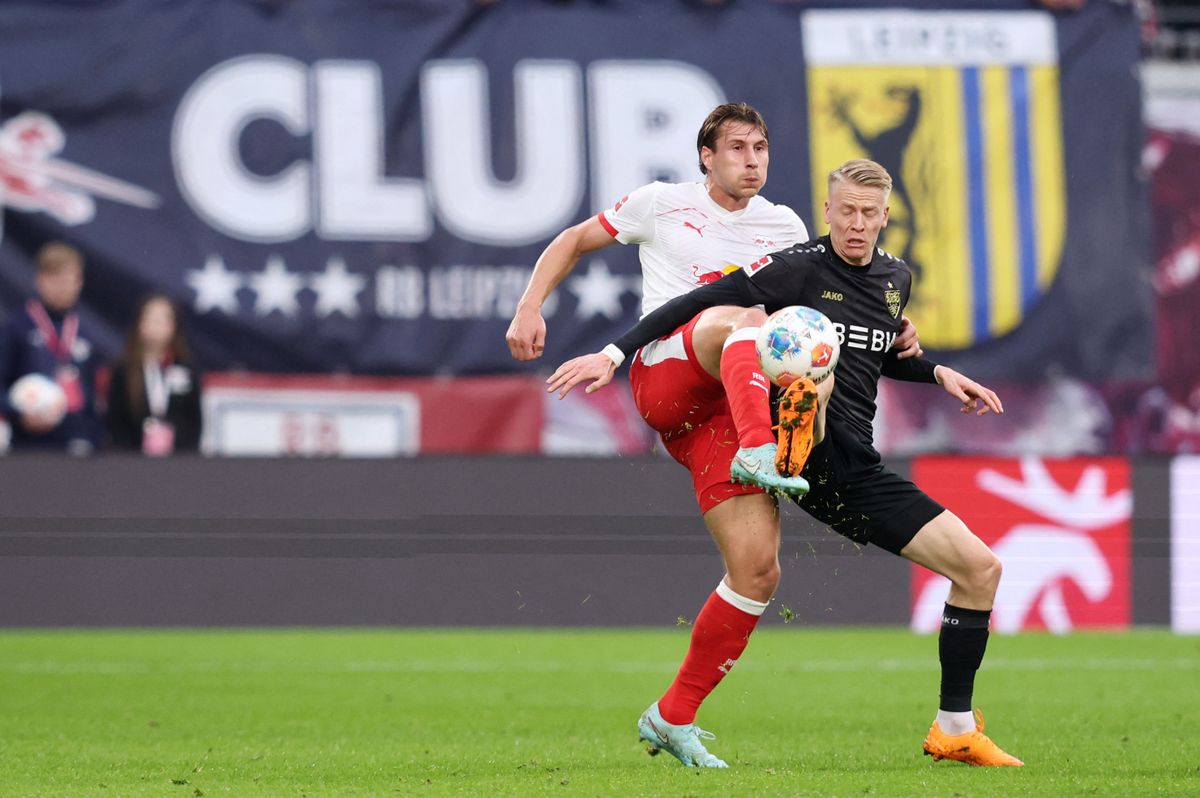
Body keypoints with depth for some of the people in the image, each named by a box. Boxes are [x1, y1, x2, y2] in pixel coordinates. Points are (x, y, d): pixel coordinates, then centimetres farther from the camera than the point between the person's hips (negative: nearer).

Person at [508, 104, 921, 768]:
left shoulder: (784, 228, 17)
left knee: (758, 569, -7)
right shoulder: (664, 204, 8)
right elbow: (573, 242, 16)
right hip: (665, 380, -4)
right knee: (739, 317, -36)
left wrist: (893, 335, 7)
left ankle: (673, 718, 6)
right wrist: (530, 308, 1)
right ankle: (760, 453, -60)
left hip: (726, 407, 4)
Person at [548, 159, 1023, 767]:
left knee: (981, 568, 4)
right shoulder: (799, 268, -6)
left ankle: (955, 729, 14)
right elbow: (698, 302, -9)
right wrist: (615, 353, -16)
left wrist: (937, 373, 19)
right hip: (807, 453, -7)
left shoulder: (896, 279, 16)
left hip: (854, 470, 7)